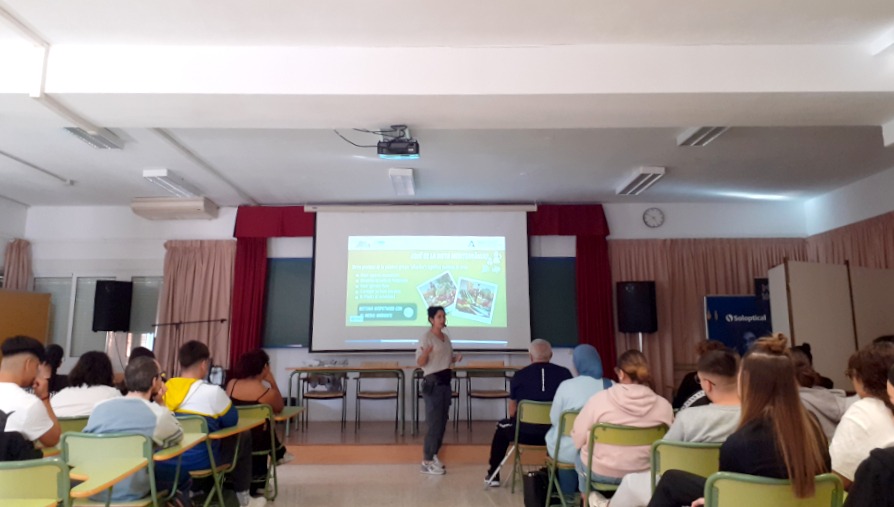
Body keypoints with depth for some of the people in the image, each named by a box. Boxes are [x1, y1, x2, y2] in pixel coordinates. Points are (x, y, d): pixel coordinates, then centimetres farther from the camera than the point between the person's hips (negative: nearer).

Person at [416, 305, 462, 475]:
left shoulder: (446, 337, 12)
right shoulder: (426, 337, -11)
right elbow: (419, 363, -16)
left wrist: (456, 358, 2)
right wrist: (425, 353, -36)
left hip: (446, 381, 8)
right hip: (432, 382, -8)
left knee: (442, 422, 9)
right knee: (434, 422, -7)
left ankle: (433, 457, 19)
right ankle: (426, 462, 1)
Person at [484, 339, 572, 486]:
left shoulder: (519, 375, -5)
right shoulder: (564, 373, -4)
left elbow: (512, 412, 2)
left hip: (525, 433, -1)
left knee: (502, 427, 31)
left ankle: (493, 475, 37)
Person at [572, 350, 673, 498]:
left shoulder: (599, 399, -18)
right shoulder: (664, 405, -12)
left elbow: (578, 439, -10)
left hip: (601, 472, -2)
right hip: (645, 474, 3)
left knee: (580, 457, 29)